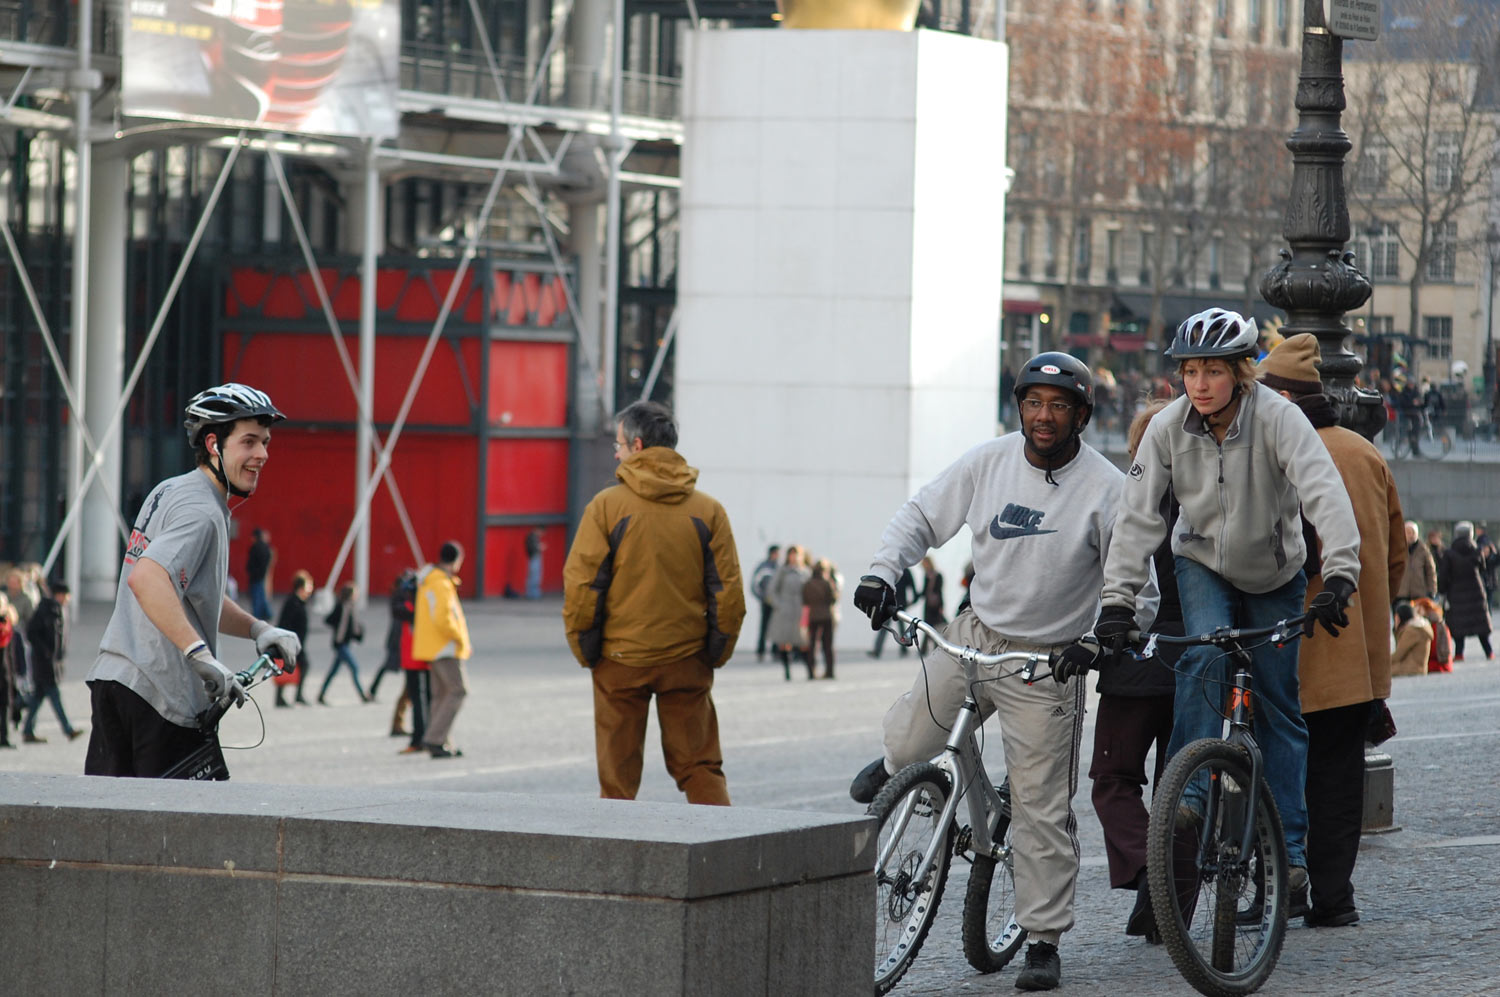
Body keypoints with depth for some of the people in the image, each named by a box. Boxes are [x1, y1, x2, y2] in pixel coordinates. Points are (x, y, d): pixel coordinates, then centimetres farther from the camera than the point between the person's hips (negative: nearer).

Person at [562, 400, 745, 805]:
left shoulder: (607, 506, -8)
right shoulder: (708, 511, 0)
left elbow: (580, 586, -9)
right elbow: (728, 593, 0)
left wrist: (585, 649, 2)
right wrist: (716, 654, 10)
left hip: (621, 661, -2)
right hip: (687, 660, 2)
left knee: (618, 774, 7)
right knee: (700, 767, 8)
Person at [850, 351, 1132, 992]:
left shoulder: (1105, 488, -11)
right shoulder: (988, 463, -2)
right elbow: (921, 517, 6)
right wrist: (882, 572, -10)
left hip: (1047, 660, -3)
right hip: (974, 634, 3)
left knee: (1042, 810, -2)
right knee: (908, 744, -1)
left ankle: (1044, 942, 6)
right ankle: (894, 763, 38)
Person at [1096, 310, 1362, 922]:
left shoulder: (1278, 419, -27)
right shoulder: (1168, 428, -18)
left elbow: (1325, 494, -37)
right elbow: (1138, 515, -18)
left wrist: (1340, 576, -50)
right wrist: (1117, 600, -26)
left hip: (1274, 577, -1)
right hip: (1202, 566, 1)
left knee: (1278, 706, 1)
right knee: (1205, 657, -29)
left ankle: (1290, 849, 8)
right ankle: (1190, 796, -21)